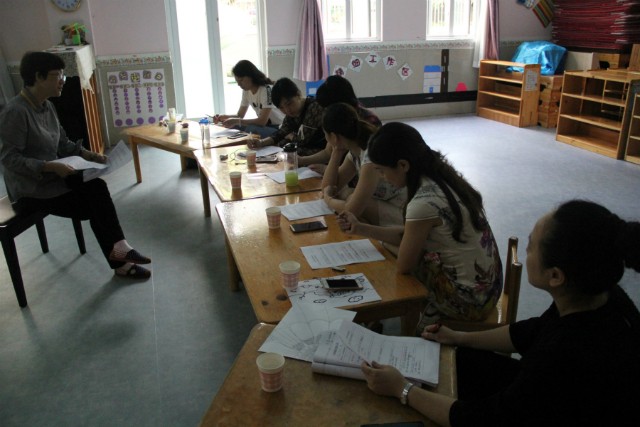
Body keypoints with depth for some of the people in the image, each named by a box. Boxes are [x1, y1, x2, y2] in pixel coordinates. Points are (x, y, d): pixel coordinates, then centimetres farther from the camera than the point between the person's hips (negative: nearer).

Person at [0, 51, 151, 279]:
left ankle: (118, 252, -17)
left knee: (97, 188, -17)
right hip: (30, 190, -7)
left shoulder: (47, 106, 8)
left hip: (53, 177, 7)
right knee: (94, 206, -16)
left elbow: (63, 144, 15)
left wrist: (90, 155, 2)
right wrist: (52, 166, -29)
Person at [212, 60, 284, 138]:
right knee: (232, 126, -10)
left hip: (279, 128, -8)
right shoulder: (246, 90, 5)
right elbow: (240, 115, 10)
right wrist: (222, 117, -8)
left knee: (251, 129, -33)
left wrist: (236, 121, -26)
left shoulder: (266, 89, -21)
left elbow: (262, 121, -25)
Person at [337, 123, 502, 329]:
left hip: (468, 301, -8)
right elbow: (408, 236, 7)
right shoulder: (442, 179, -1)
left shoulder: (424, 203, -28)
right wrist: (360, 228, 6)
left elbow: (404, 266, -16)